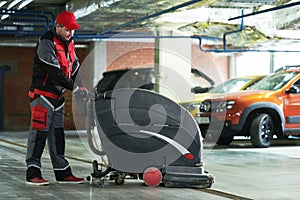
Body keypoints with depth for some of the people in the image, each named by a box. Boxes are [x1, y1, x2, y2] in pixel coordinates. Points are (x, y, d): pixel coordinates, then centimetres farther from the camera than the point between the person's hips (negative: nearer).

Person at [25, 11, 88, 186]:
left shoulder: (69, 43, 12)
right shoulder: (46, 43, -16)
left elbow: (75, 67, 14)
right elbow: (54, 72, -23)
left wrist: (83, 88, 0)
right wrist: (75, 88, -22)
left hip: (58, 96, 9)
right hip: (42, 93, -9)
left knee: (57, 134, 11)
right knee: (39, 132, -9)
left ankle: (63, 172, 16)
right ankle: (33, 173, -7)